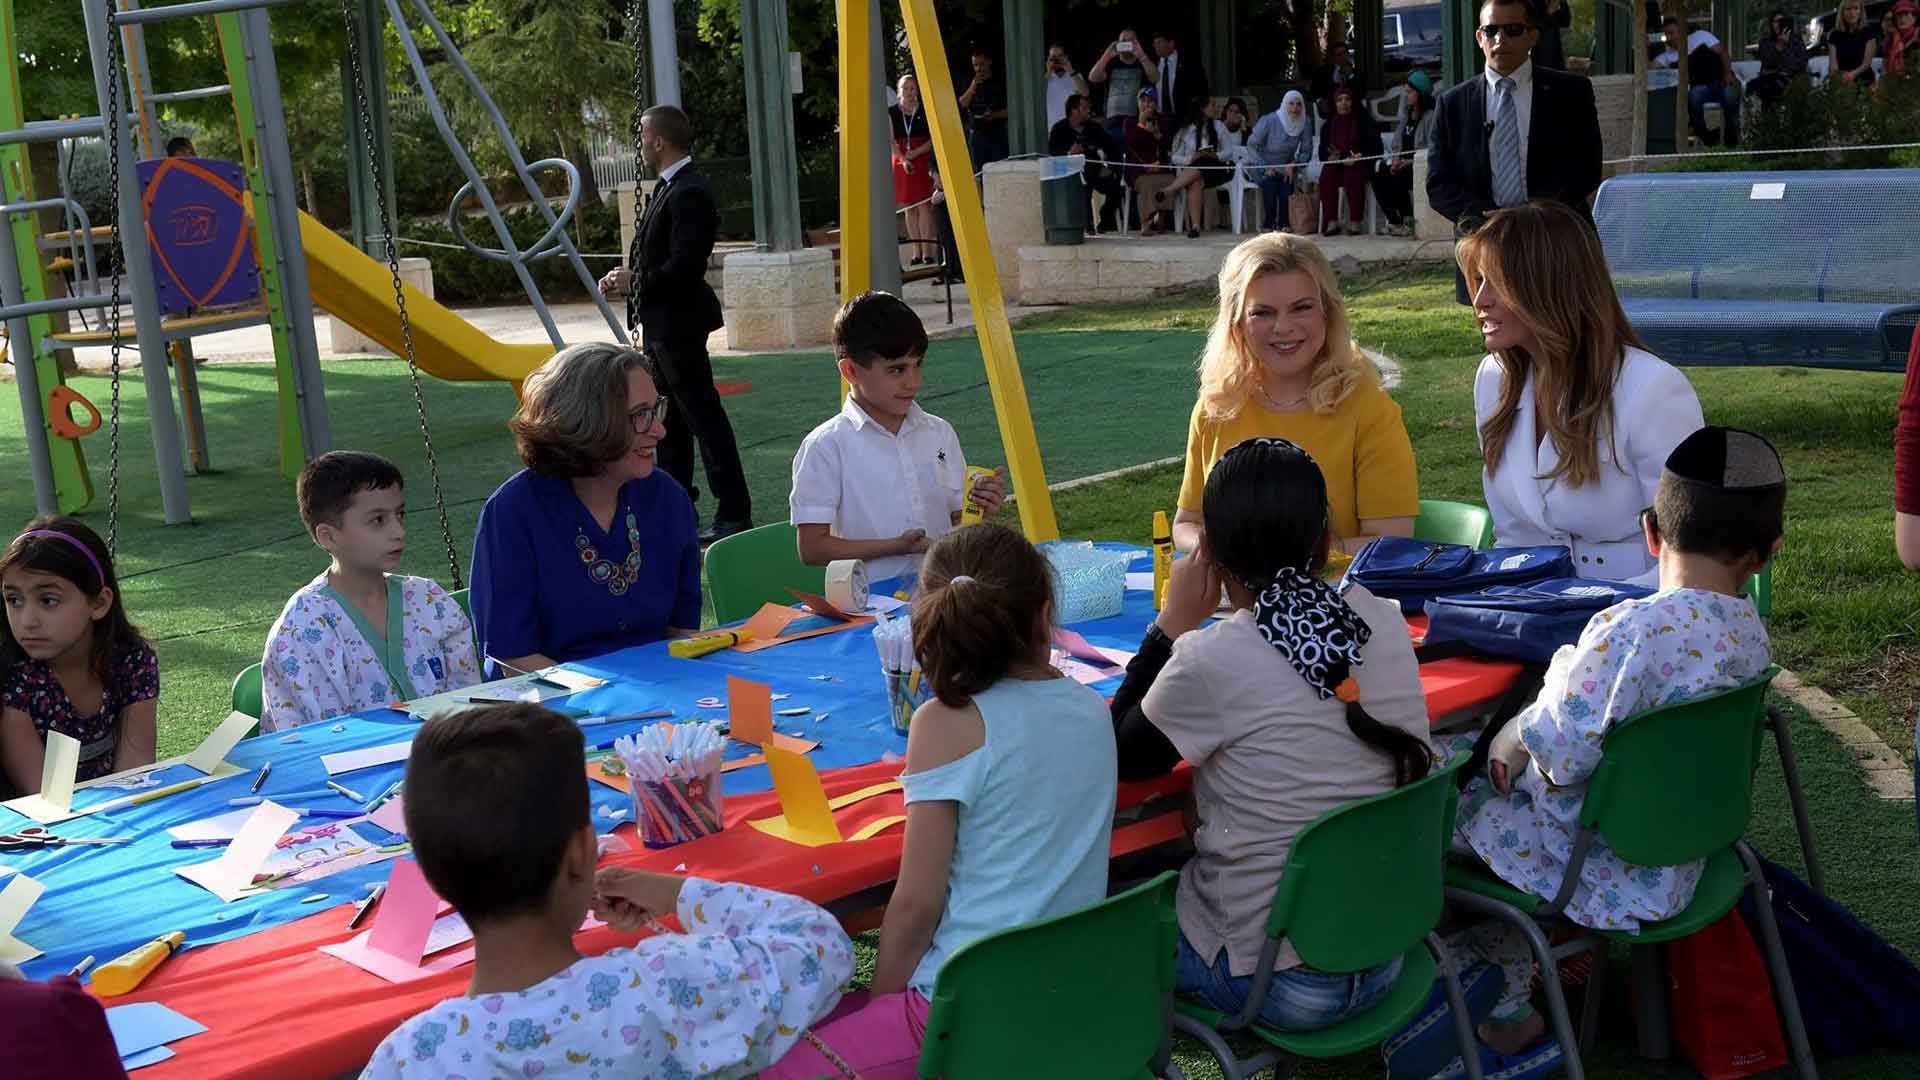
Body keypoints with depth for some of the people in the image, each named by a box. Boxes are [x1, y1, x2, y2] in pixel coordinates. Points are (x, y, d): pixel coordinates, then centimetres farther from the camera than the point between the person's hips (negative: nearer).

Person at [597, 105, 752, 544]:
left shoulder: (689, 193, -20)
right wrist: (627, 277, 3)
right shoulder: (668, 188, 13)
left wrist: (636, 282, -15)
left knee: (703, 415, -7)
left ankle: (734, 511, -4)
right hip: (660, 321, 11)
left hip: (678, 322, -11)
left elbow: (685, 265, -26)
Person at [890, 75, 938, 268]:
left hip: (923, 160, -3)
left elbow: (933, 139, -2)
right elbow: (891, 141, 0)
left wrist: (915, 153, -13)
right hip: (902, 162, 3)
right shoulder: (891, 113, 7)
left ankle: (928, 252, -9)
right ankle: (917, 252, 8)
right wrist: (904, 160, -14)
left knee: (924, 206, -9)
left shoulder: (925, 111, 1)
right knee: (910, 208, 4)